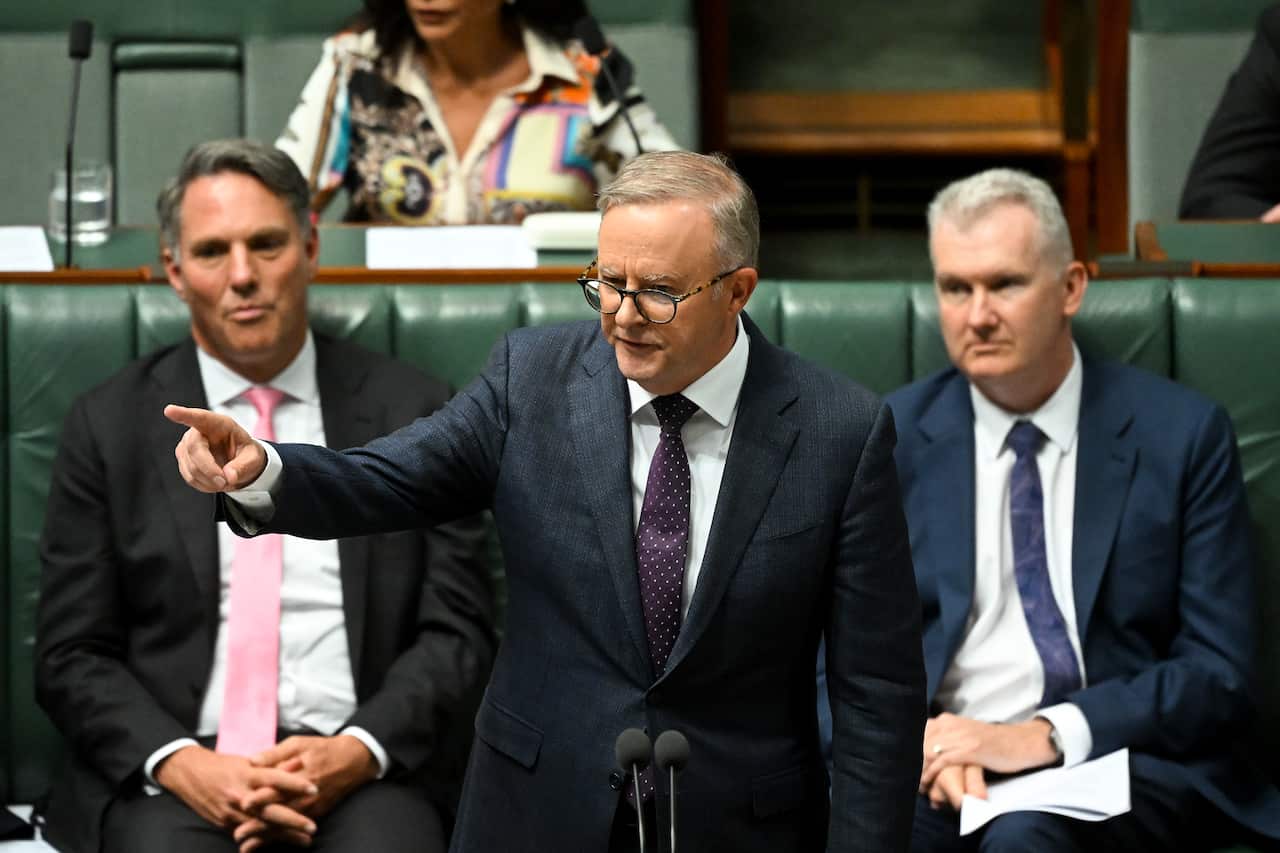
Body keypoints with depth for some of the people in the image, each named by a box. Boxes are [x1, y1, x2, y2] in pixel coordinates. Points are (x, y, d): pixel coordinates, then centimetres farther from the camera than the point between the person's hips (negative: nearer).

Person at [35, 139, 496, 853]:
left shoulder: (414, 413, 8)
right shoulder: (109, 425, 8)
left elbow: (458, 631, 6)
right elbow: (73, 657, 6)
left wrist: (357, 753, -11)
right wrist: (180, 764, -11)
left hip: (363, 769, 0)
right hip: (174, 771, 0)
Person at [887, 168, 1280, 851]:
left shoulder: (1182, 434, 2)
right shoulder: (893, 437, 8)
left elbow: (1218, 674, -2)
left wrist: (1049, 736, -15)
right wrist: (917, 740, -14)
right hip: (942, 750, 2)